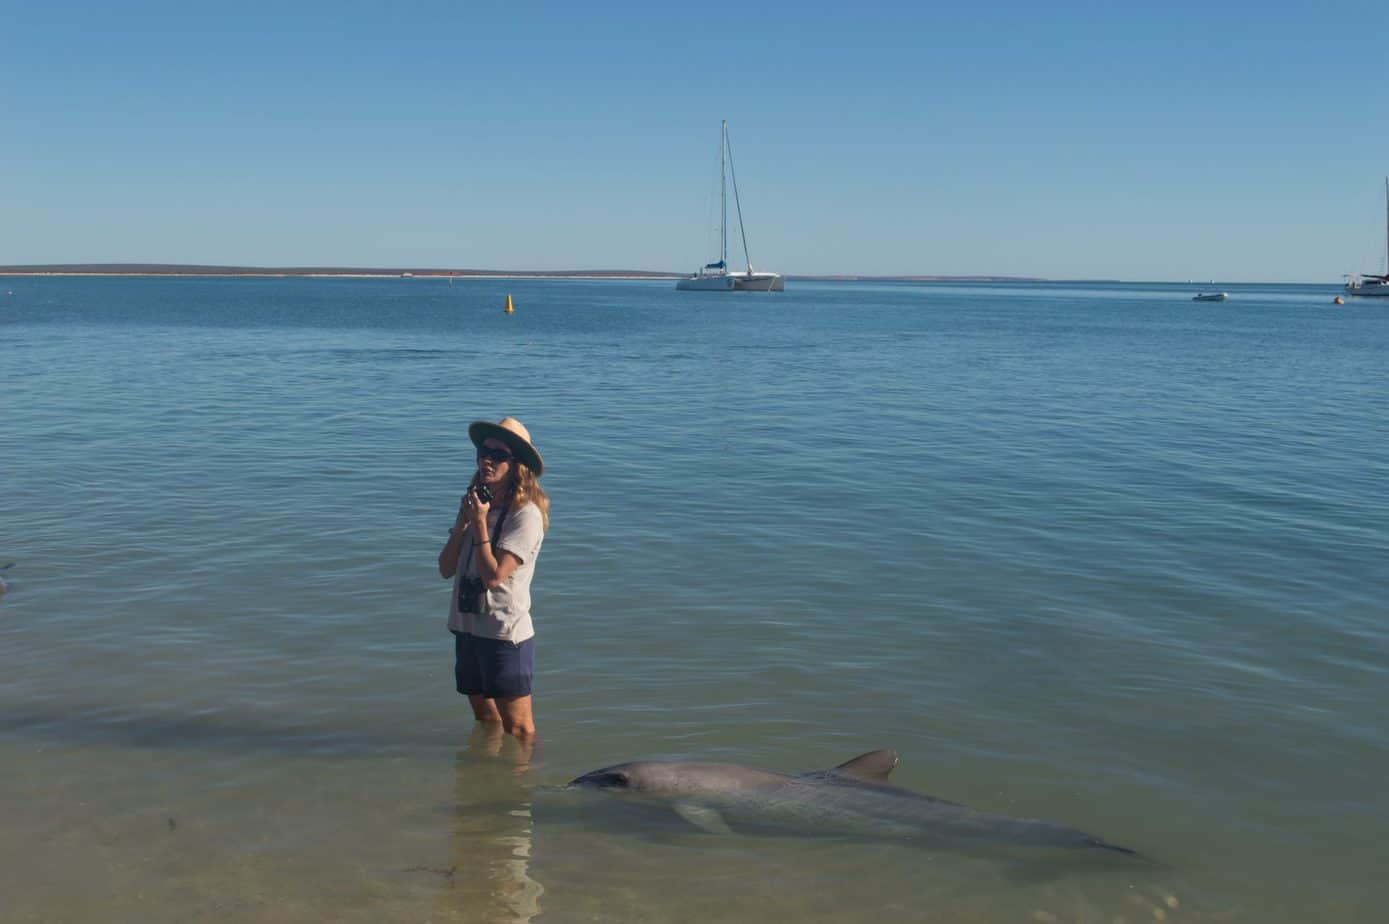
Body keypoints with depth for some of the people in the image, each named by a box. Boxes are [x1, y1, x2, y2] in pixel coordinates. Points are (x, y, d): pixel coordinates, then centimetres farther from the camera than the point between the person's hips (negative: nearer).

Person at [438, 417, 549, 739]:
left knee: (517, 731, 1)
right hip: (467, 628, 7)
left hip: (505, 633, -7)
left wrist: (479, 523, -18)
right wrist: (462, 523, -7)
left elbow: (494, 576, -22)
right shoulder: (476, 503, 8)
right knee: (485, 723, 22)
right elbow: (446, 569, 4)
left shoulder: (526, 514, -15)